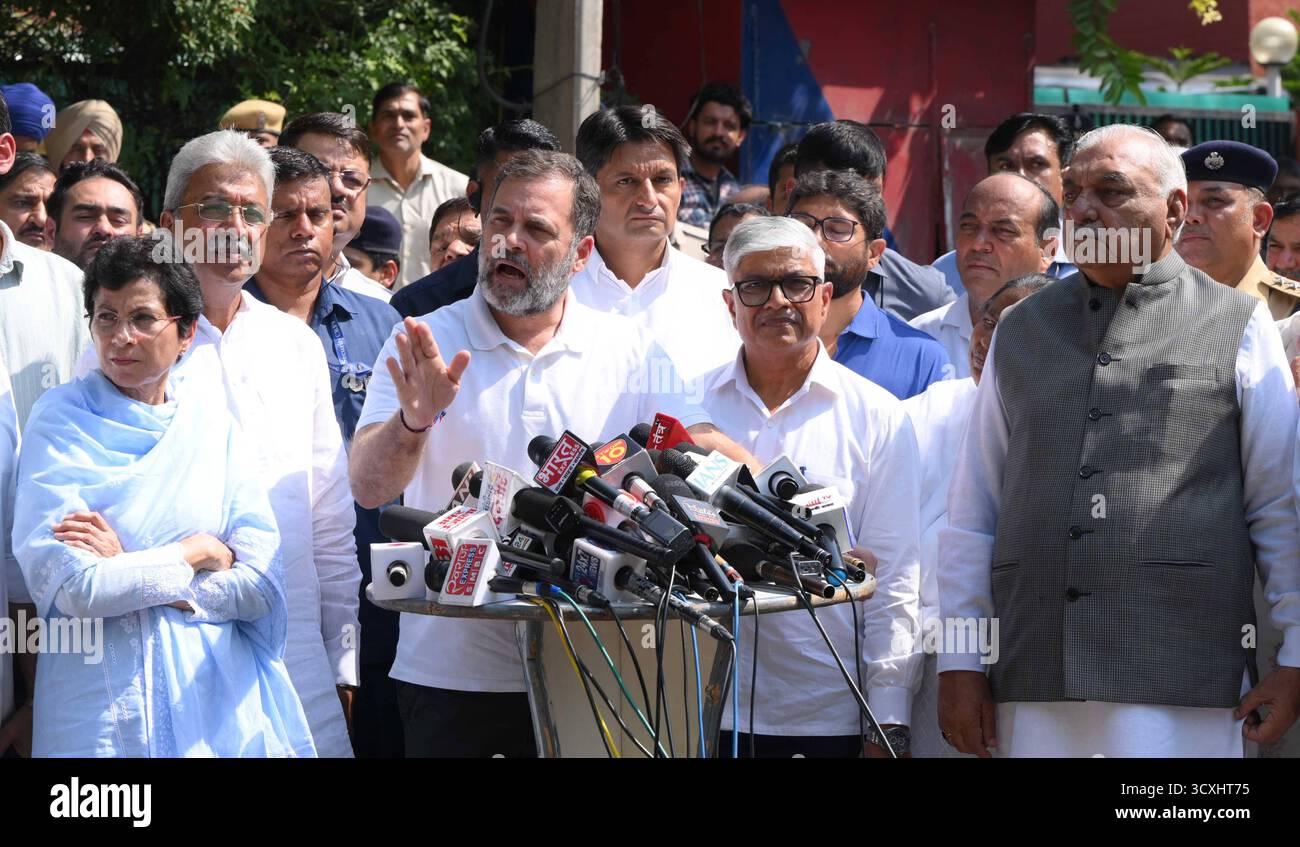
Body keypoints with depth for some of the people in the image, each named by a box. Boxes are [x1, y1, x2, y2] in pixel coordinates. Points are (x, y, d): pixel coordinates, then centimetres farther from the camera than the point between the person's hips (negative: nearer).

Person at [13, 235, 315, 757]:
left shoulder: (210, 420, 5)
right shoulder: (61, 420, -4)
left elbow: (262, 587, -3)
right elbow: (69, 588, -15)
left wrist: (128, 572, -11)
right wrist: (197, 553, -7)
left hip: (220, 696, 3)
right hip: (104, 709, -3)